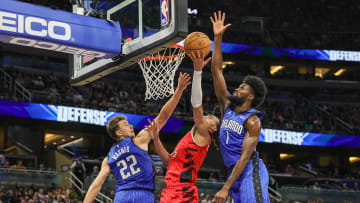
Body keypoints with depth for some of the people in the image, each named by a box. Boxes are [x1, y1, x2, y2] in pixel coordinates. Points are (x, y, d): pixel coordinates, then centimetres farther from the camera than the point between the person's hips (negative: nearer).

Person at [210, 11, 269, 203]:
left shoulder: (252, 121, -7)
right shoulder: (227, 106, 13)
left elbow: (245, 156, -15)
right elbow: (217, 71, 10)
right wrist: (217, 38, 4)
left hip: (250, 172, -7)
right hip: (235, 172, 7)